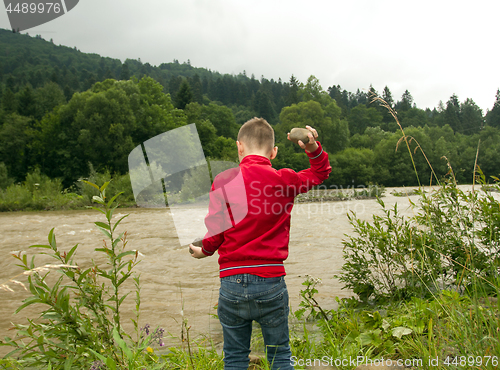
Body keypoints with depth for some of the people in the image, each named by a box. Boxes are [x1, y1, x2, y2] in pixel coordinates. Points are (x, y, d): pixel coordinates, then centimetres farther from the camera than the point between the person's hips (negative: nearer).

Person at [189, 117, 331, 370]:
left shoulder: (223, 181, -5)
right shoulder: (283, 180, -1)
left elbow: (215, 233, -2)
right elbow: (321, 172, 17)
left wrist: (204, 251, 17)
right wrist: (313, 148, 2)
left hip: (232, 282, 0)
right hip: (271, 281, 1)